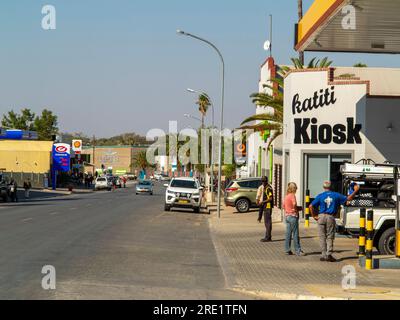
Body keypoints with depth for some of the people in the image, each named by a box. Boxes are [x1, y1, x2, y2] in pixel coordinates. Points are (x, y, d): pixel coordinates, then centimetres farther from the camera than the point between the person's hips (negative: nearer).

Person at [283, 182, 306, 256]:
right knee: (295, 234, -5)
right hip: (293, 216, -8)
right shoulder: (292, 195, -13)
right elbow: (294, 204, -27)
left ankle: (287, 250, 13)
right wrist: (297, 209, -6)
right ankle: (298, 251, -3)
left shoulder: (286, 196, 11)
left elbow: (284, 206, 17)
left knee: (288, 234, 11)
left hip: (287, 215, 8)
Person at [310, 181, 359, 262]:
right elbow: (348, 198, 8)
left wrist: (314, 216, 4)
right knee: (330, 237, 6)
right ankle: (329, 254, -5)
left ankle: (324, 255, 6)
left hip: (321, 217, 0)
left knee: (322, 237, 6)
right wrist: (355, 191, 19)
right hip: (331, 217, 0)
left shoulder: (320, 196, 2)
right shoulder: (336, 195, 4)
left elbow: (311, 206, -5)